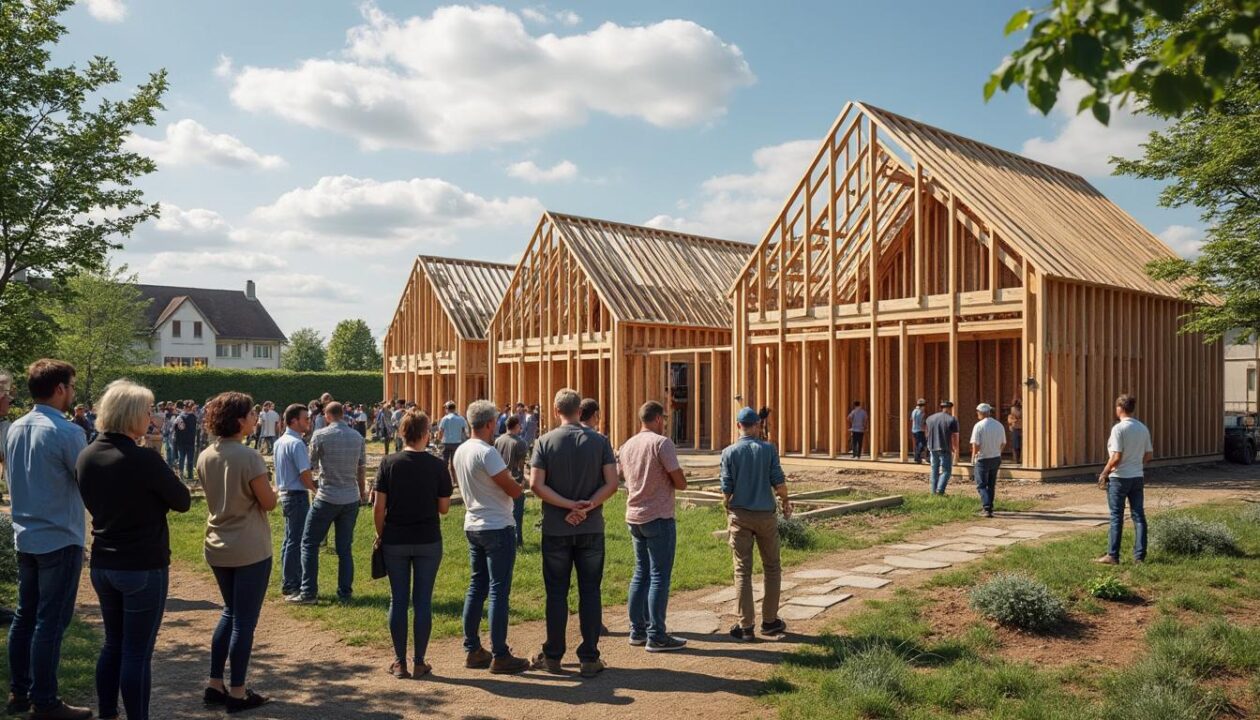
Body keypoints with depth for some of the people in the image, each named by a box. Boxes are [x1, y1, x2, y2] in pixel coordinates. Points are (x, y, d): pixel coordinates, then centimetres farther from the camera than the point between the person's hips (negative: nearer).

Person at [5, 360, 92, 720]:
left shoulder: (15, 429, 6)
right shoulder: (67, 432, -18)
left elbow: (19, 479, 16)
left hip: (25, 537, 8)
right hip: (60, 540, -8)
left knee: (25, 615, 16)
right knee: (50, 622, -1)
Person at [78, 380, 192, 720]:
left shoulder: (87, 456, 1)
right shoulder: (144, 458, -21)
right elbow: (182, 501, -11)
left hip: (102, 564, 7)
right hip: (144, 567, -7)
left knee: (113, 644, 20)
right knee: (137, 652, 2)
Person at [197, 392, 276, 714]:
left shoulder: (205, 457, 2)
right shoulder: (248, 456, -20)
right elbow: (269, 503, -15)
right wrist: (267, 486, 4)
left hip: (217, 548, 7)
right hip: (250, 550, -7)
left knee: (230, 612, 22)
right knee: (245, 620, 4)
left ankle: (215, 685, 25)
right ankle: (237, 693, 12)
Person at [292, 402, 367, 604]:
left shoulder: (320, 436, -8)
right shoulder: (358, 438, 4)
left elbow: (312, 466, 1)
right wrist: (363, 493, 23)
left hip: (327, 498, -4)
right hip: (351, 499, 4)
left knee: (310, 543, 8)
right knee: (345, 548, 11)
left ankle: (308, 592, 6)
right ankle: (345, 593, 13)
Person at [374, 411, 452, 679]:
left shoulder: (389, 463, -6)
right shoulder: (437, 466, -6)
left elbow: (379, 507, -6)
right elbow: (444, 507, -2)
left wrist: (380, 535, 7)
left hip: (395, 541, 1)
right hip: (428, 541, -1)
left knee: (398, 600, 9)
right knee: (423, 601, 7)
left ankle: (400, 663, 15)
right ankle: (419, 662, 12)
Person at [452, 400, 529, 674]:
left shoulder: (460, 452, 7)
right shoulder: (487, 453, -19)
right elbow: (513, 490, -17)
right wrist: (519, 484, 5)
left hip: (472, 525, 9)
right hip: (497, 527, -9)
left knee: (477, 587, 15)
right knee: (499, 590, -2)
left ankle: (472, 650, 20)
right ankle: (500, 656, 3)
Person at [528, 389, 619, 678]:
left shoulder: (545, 442, -3)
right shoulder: (599, 441, -1)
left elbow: (536, 484, -12)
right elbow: (611, 483, -9)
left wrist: (570, 505, -12)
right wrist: (587, 506, -11)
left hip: (555, 531, 0)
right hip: (591, 529, 0)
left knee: (556, 593, 9)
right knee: (590, 592, 7)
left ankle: (552, 656, 18)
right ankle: (589, 659, 10)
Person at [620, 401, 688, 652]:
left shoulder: (627, 445, 9)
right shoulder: (662, 443, -13)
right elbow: (680, 483, -13)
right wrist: (679, 477, 8)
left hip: (634, 517, 8)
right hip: (659, 518, -7)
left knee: (641, 574, 15)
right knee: (659, 577, -2)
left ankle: (637, 630, 20)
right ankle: (656, 636, 1)